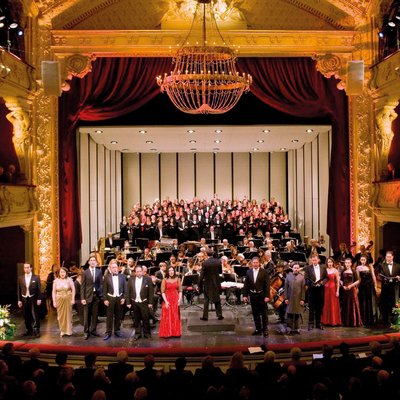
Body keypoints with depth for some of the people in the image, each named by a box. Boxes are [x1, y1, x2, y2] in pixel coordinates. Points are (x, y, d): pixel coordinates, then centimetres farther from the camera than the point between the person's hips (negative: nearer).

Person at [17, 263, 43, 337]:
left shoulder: (36, 277, -2)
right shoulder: (20, 278, 5)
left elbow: (39, 289, -2)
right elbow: (19, 290, 6)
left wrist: (39, 299, -6)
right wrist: (19, 300, 3)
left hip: (33, 299, -3)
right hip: (24, 299, 3)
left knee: (35, 315, -5)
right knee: (26, 316, 8)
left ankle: (37, 331, 1)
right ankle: (29, 330, 20)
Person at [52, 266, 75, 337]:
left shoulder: (69, 280, -3)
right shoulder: (56, 281, 1)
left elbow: (73, 290, -2)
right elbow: (53, 292, 2)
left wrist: (73, 299, -8)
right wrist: (54, 301, -4)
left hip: (68, 299, -1)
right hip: (59, 300, 1)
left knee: (68, 315, 4)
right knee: (60, 315, 4)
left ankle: (68, 331, 13)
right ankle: (62, 331, 14)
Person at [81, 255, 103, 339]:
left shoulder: (99, 272, 6)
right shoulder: (85, 273, -1)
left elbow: (100, 284, 7)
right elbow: (82, 286, -2)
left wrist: (101, 294, -1)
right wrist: (82, 298, -8)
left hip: (96, 295, 2)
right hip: (88, 296, -2)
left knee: (95, 314, 8)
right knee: (86, 315, 2)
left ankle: (93, 330, 19)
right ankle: (86, 332, 10)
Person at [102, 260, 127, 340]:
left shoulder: (122, 276, 3)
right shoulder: (107, 277, -2)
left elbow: (125, 289, 5)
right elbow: (104, 290, -1)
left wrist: (123, 298, -3)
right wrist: (105, 299, -7)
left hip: (119, 298, 2)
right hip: (110, 298, -2)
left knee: (118, 316, 9)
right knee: (109, 316, 1)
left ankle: (117, 330, 21)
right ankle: (108, 332, 6)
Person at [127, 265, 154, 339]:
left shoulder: (148, 279, -5)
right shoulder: (131, 279, 2)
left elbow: (151, 292, -5)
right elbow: (128, 292, 3)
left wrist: (150, 303, -8)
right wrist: (128, 302, -1)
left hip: (144, 302, -2)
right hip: (134, 303, 2)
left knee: (146, 319, 3)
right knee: (137, 319, 10)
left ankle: (147, 333, 17)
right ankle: (137, 333, 21)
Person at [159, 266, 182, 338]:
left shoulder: (177, 279, 4)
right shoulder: (165, 280, -3)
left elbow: (180, 291, 5)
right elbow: (162, 292, -6)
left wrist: (179, 299, -7)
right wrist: (166, 301, -15)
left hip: (175, 300, 2)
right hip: (167, 300, -2)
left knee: (176, 317, 7)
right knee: (167, 317, 0)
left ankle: (176, 332, 15)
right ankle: (167, 333, 6)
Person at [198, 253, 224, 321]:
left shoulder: (205, 263, -16)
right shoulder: (218, 262, -8)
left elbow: (201, 275, -13)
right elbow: (220, 271, 7)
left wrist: (199, 286, -7)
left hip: (207, 284, -2)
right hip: (216, 284, 2)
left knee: (206, 300, 7)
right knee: (217, 300, 14)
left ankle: (205, 316, 9)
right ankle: (219, 315, 16)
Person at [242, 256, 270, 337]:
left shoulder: (264, 272, -6)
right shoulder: (248, 272, 4)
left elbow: (267, 285, -8)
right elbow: (246, 285, 5)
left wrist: (267, 296, -14)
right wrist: (245, 295, 1)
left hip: (262, 295, -3)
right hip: (253, 295, 3)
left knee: (264, 313, 4)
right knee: (255, 313, 10)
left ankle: (265, 329, 14)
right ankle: (258, 329, 20)